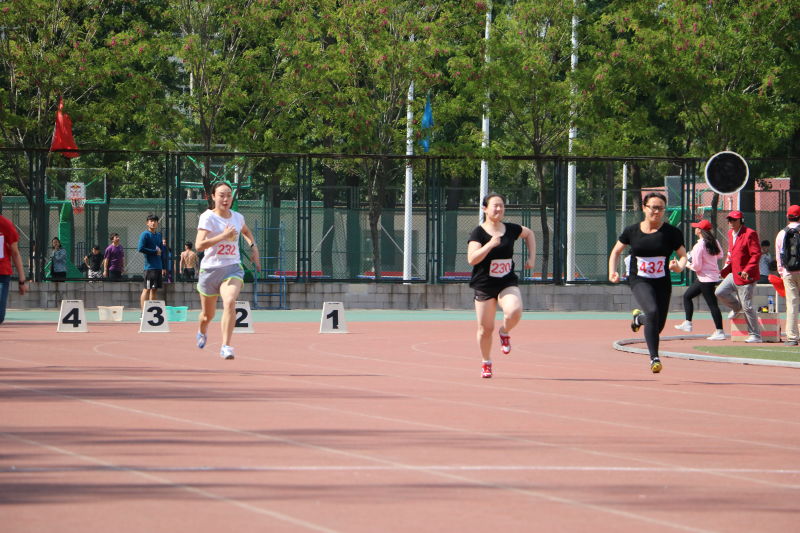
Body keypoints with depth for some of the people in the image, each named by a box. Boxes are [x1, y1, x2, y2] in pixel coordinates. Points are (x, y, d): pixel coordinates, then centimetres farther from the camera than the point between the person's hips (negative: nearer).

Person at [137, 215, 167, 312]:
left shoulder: (159, 235, 17)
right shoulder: (145, 234, -4)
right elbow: (141, 248, -15)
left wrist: (163, 267, 16)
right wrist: (155, 252, -10)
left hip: (158, 267, 7)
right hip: (150, 266, -7)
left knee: (155, 289, 9)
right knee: (147, 289, -8)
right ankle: (143, 312, -9)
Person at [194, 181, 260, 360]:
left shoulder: (237, 217, 7)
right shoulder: (208, 217, -10)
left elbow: (246, 231, 33)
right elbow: (199, 245, -22)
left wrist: (253, 246, 17)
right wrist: (223, 236, -26)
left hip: (232, 268, 2)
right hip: (210, 270, -2)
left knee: (230, 302, -27)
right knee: (208, 314, 13)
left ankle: (226, 347, -28)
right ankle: (202, 331, 50)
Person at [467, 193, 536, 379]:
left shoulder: (511, 229, 3)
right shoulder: (478, 232, -9)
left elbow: (529, 233, 25)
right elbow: (471, 259, -21)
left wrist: (531, 257, 15)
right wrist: (490, 244, -29)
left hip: (508, 283, 2)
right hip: (484, 286, -2)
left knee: (514, 312, -28)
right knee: (485, 328, 3)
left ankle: (504, 332, 6)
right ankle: (486, 363, 27)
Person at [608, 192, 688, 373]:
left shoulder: (671, 232, -3)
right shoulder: (632, 231, 0)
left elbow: (683, 255, 2)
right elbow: (616, 251, 15)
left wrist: (680, 266, -21)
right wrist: (612, 271, 0)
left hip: (662, 283, 2)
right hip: (640, 281, -2)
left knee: (658, 326, 8)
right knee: (652, 312, -29)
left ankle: (639, 317, 45)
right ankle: (654, 357, -22)